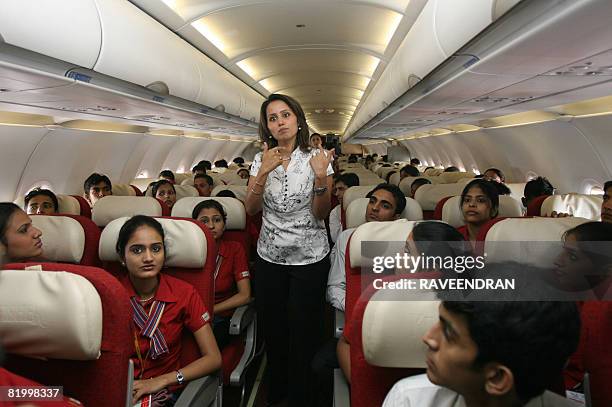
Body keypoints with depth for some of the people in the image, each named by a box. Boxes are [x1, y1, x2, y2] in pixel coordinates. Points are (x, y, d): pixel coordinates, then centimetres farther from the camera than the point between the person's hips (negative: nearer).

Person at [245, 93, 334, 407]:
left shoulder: (317, 158, -7)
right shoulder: (261, 160, 2)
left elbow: (321, 213, -9)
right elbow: (251, 209, -5)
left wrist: (320, 178, -26)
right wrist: (263, 173, -19)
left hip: (309, 259, -2)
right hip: (269, 257, 3)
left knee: (303, 332, 7)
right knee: (272, 330, 15)